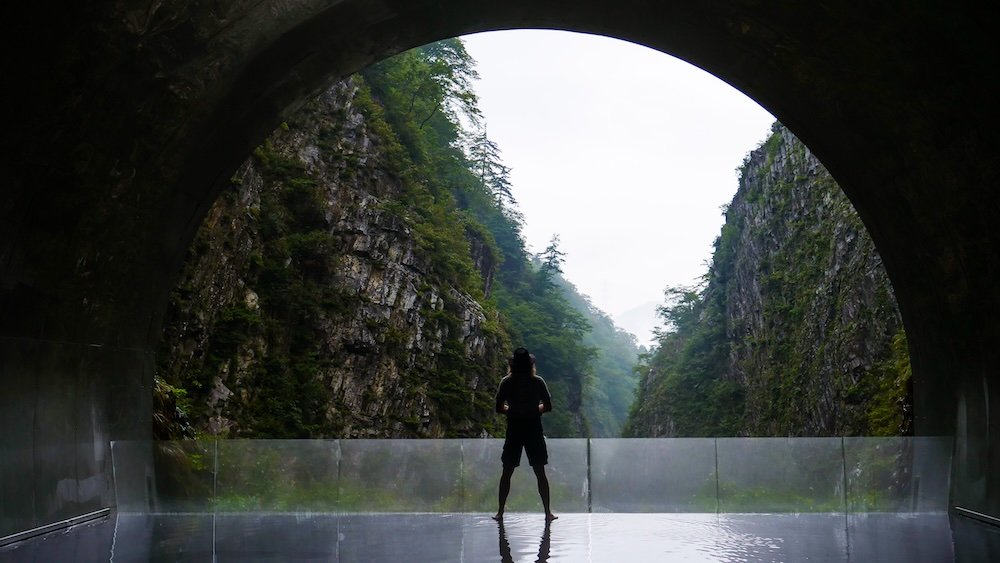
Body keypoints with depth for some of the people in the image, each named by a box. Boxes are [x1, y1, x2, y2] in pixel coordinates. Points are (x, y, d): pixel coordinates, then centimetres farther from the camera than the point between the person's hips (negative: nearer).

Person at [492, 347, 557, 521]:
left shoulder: (506, 383, -4)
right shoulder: (538, 382, -4)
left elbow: (499, 408, -3)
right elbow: (547, 406, -1)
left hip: (514, 431, 0)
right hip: (534, 430, 0)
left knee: (507, 473, 9)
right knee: (540, 473, 6)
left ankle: (500, 512, 10)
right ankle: (548, 512, 6)